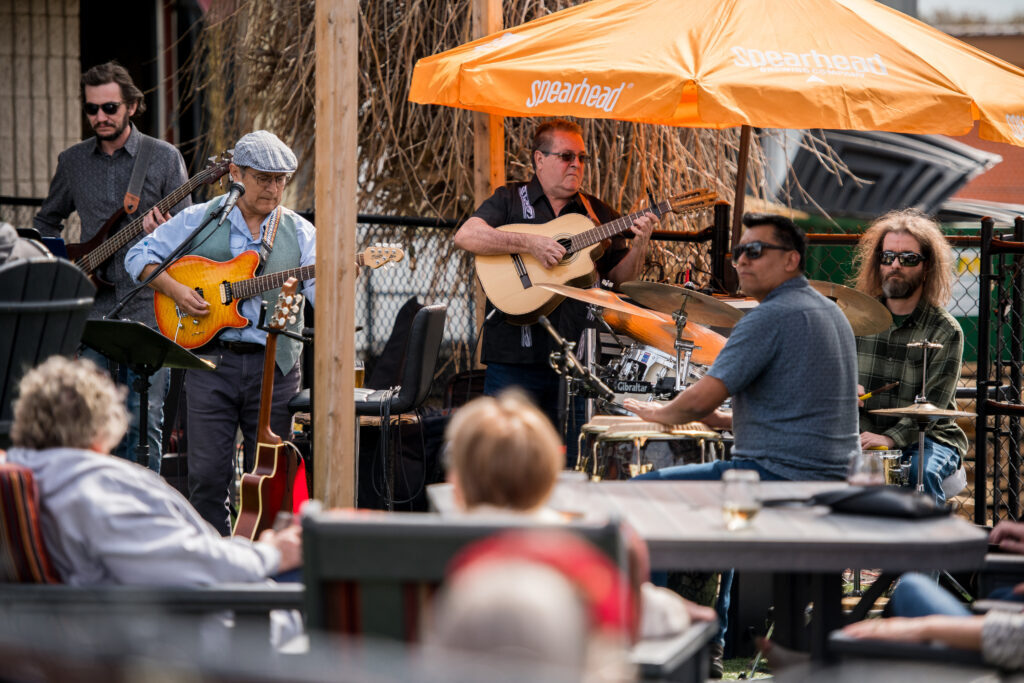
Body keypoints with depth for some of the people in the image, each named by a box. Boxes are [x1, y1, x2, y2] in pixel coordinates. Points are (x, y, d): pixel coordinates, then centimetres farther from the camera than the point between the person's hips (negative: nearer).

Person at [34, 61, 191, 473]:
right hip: (91, 304, 3)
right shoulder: (72, 161, 12)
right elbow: (47, 220, 25)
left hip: (146, 306, -3)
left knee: (143, 420, -3)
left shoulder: (164, 158, 3)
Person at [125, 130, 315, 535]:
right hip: (211, 357, -1)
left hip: (275, 363, 1)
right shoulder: (199, 220, 6)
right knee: (208, 474, -3)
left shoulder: (299, 232, 9)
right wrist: (175, 290, -7)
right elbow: (139, 257, 8)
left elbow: (319, 290, -1)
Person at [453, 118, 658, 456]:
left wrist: (639, 245, -6)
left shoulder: (598, 213, 14)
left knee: (574, 462, 2)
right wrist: (530, 243, -19)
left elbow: (619, 276, 14)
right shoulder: (509, 200, 3)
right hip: (515, 355, -3)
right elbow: (465, 236, -13)